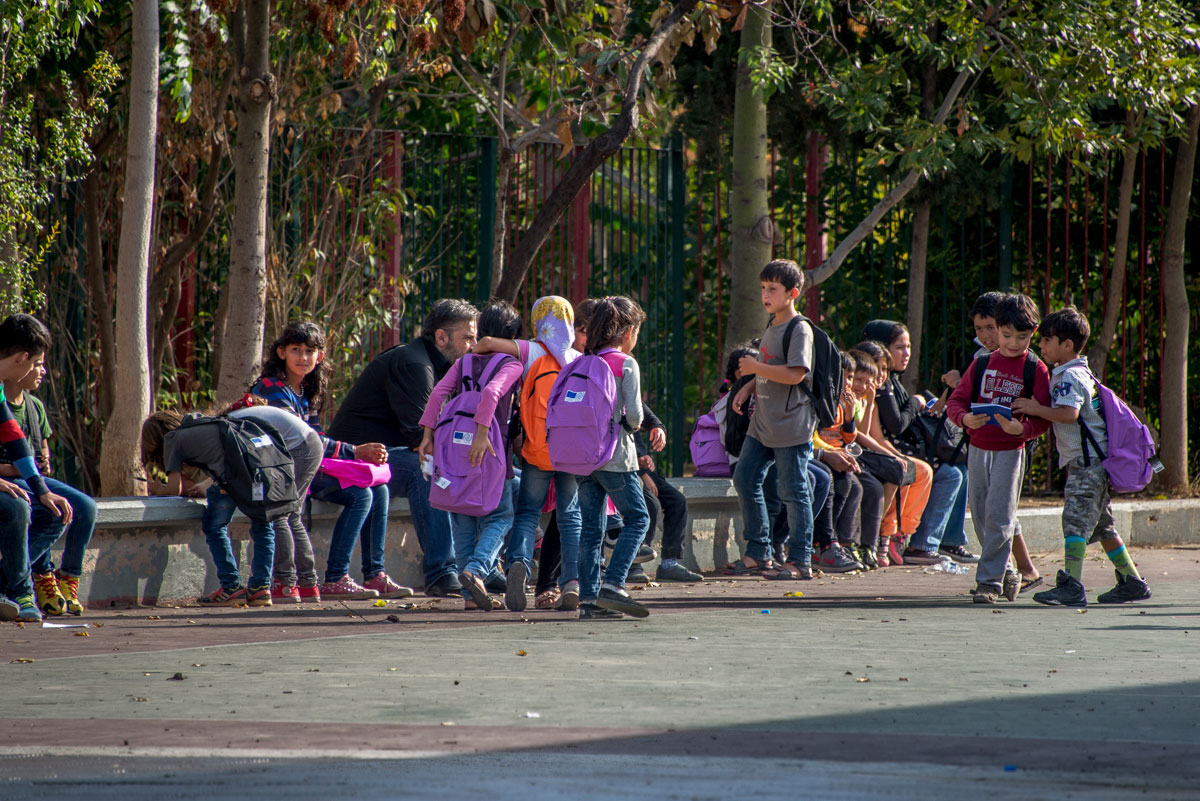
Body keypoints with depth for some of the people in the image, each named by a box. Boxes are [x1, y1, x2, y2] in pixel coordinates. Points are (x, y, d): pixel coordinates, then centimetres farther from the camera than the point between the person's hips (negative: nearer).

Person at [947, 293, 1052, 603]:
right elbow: (956, 400, 6)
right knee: (981, 517, 9)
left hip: (1010, 452, -4)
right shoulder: (982, 363, 7)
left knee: (998, 517, -11)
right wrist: (965, 419, -17)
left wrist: (1022, 429, -26)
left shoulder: (1036, 369, -3)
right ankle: (1006, 574, 25)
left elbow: (1043, 419, -6)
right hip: (978, 448, 4)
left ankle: (989, 580, -7)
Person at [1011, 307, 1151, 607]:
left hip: (1087, 460, -11)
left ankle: (1072, 586, -22)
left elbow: (1068, 413, -28)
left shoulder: (1069, 377, -13)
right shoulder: (1077, 374, 18)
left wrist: (1036, 408, -18)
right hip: (1094, 461, 11)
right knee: (1101, 525, 15)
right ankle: (1132, 583, 20)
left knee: (1075, 520, -15)